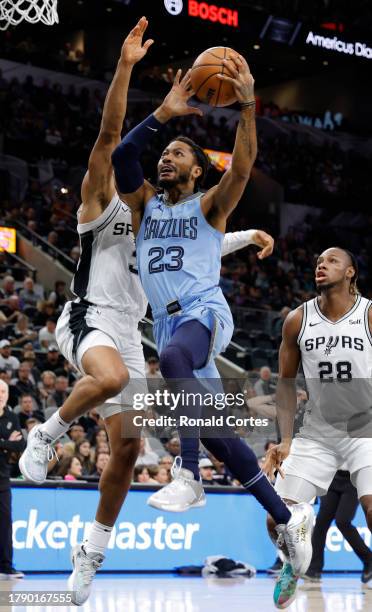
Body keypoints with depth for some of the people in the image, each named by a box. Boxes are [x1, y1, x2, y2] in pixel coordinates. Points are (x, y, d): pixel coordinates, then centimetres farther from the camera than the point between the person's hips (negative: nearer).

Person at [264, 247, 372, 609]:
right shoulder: (297, 321, -3)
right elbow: (286, 383, 6)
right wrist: (285, 440, -3)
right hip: (317, 432, 3)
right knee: (279, 521, -3)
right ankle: (293, 565, 32)